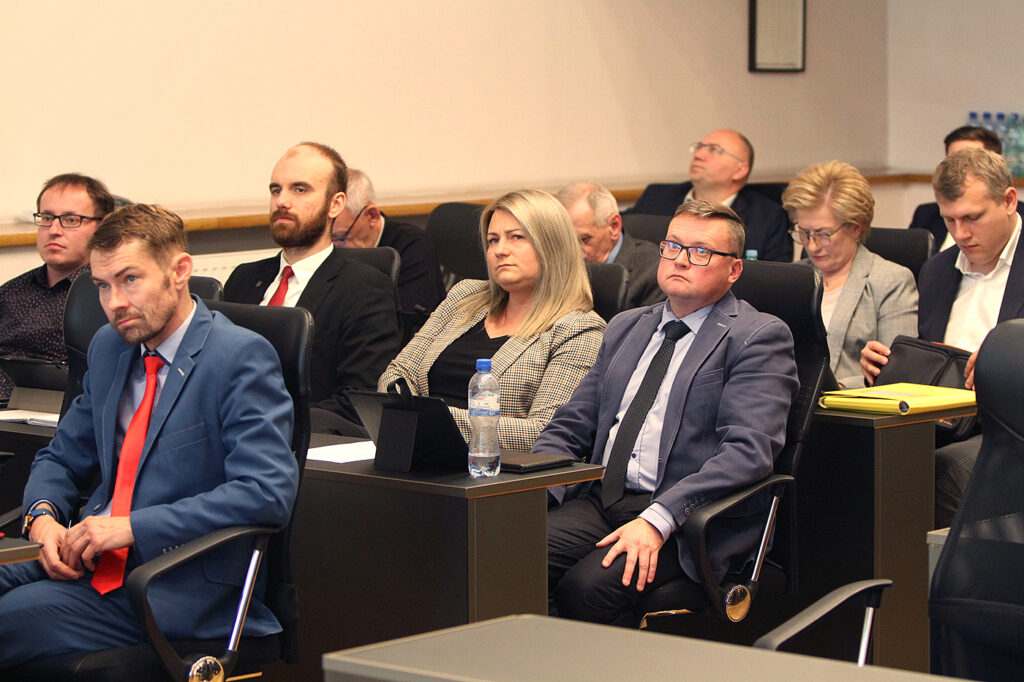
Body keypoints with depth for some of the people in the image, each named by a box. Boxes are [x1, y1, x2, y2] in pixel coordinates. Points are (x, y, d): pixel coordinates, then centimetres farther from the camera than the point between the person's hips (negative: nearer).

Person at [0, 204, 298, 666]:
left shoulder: (242, 357, -10)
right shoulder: (109, 347, 14)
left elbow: (268, 492, -20)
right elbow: (62, 458, 24)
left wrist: (131, 527, -21)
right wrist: (43, 515, -1)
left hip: (175, 587, -7)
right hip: (87, 557, 7)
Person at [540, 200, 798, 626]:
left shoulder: (759, 336, 0)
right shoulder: (626, 328, 23)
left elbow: (748, 451, -13)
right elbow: (570, 426, 22)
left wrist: (657, 519, -24)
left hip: (689, 517, -5)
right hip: (599, 502, 5)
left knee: (589, 586, -32)